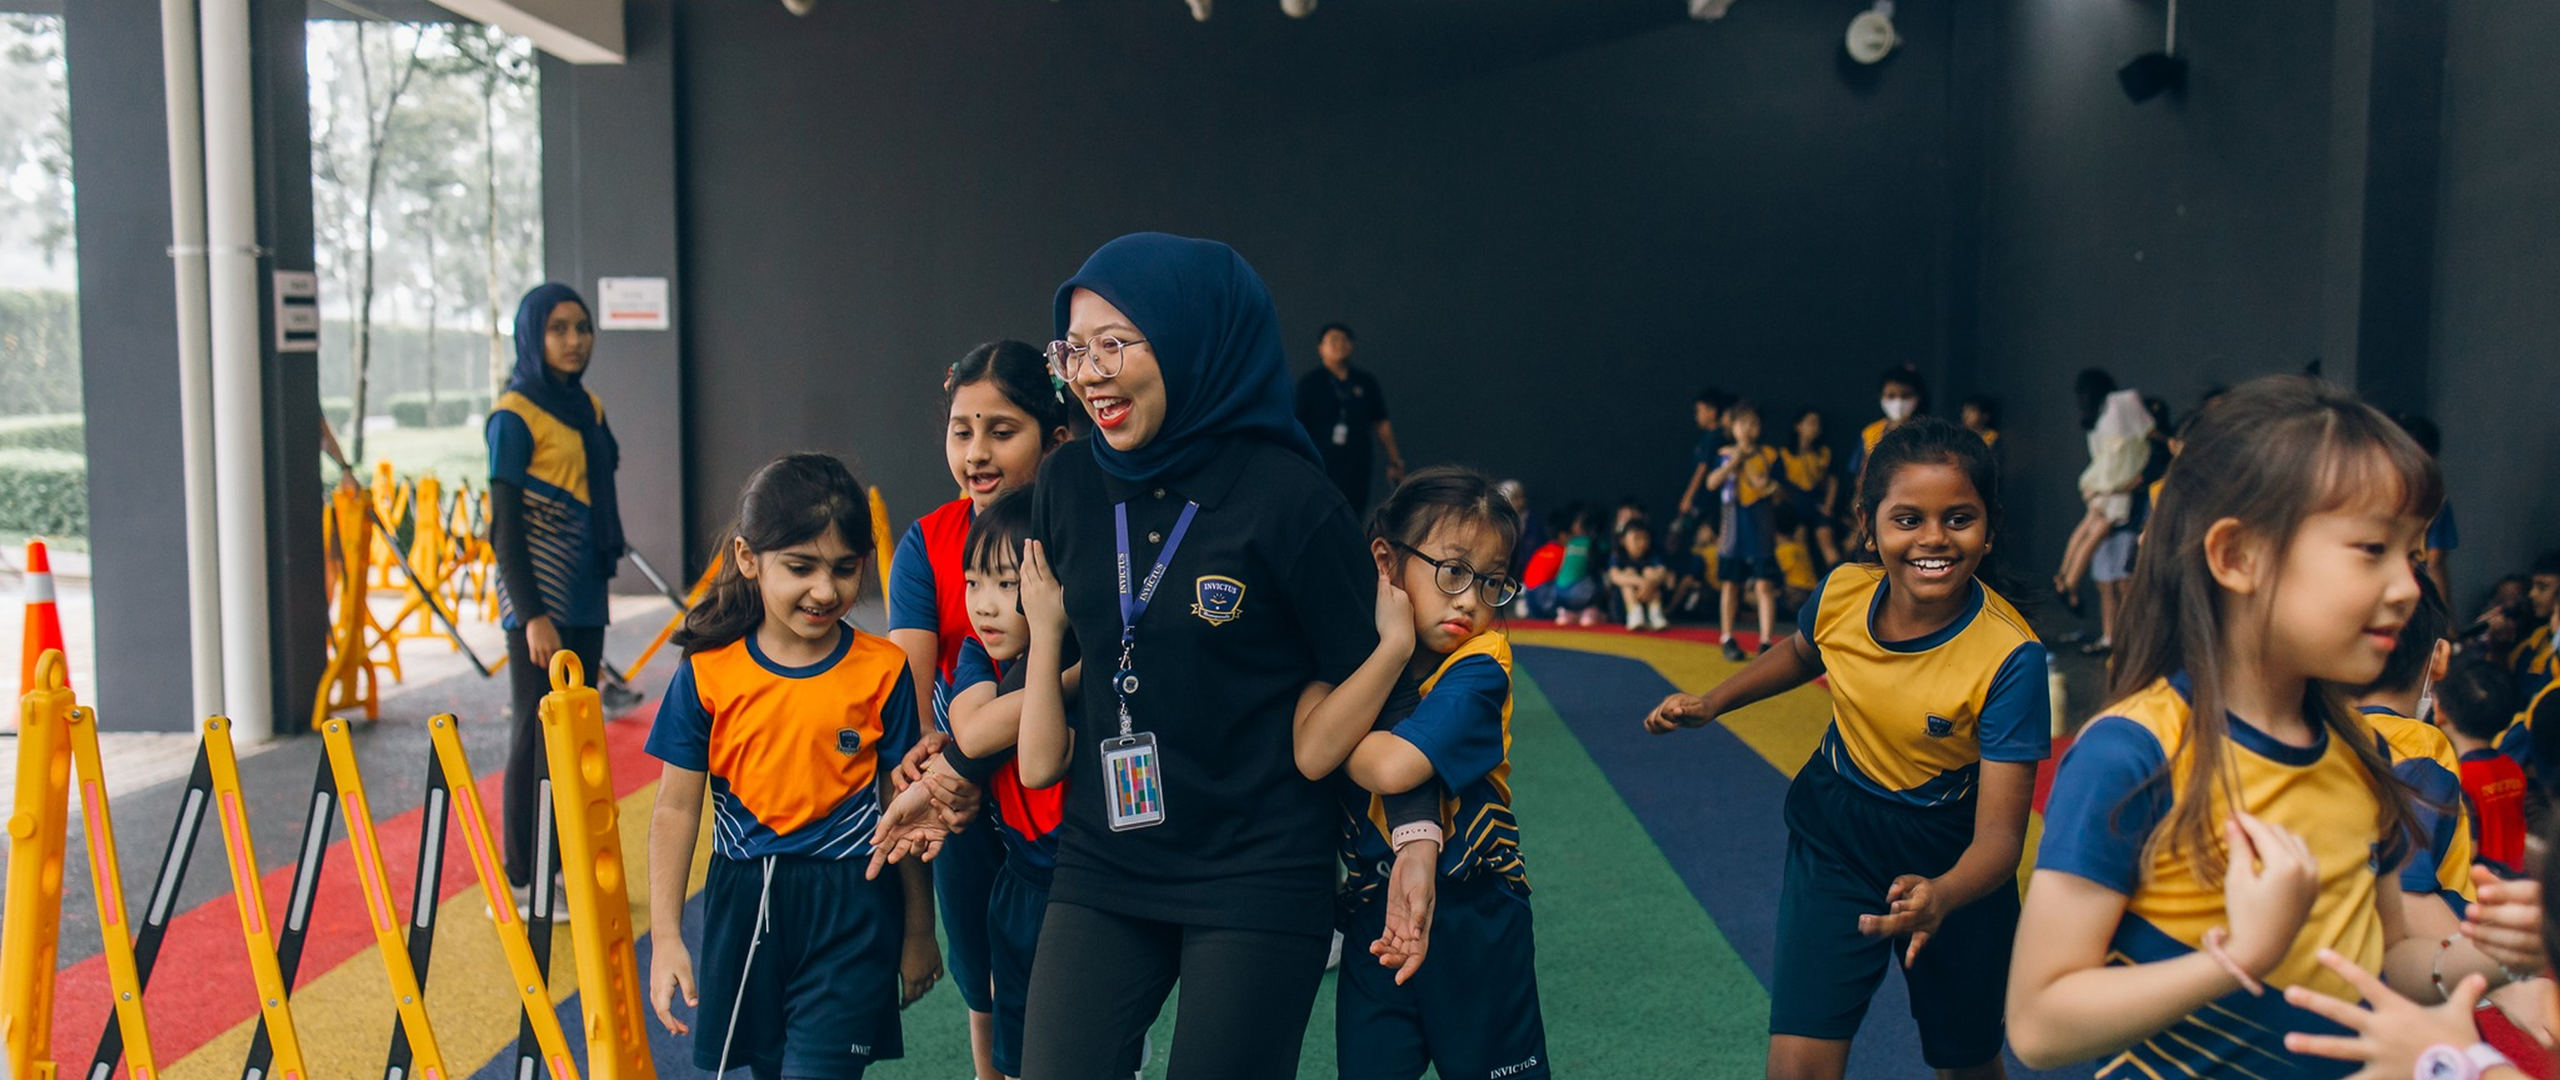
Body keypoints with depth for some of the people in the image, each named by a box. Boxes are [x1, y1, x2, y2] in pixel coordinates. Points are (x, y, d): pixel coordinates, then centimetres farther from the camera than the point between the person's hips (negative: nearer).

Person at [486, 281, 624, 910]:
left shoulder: (588, 407, 12)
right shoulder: (515, 416, -10)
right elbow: (505, 526, -13)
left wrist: (600, 578, 16)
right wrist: (532, 615, -18)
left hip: (584, 594, 7)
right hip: (540, 598, -7)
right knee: (536, 732, -2)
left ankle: (564, 867, 22)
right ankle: (522, 882, 8)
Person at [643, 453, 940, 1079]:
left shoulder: (882, 671, -7)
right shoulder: (707, 673, -5)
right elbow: (676, 809, -1)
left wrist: (918, 931, 6)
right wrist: (665, 935, -5)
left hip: (851, 913, -2)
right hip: (742, 906, 2)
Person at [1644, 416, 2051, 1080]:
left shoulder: (2009, 656, -27)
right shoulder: (1842, 593, -16)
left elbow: (2000, 833, -29)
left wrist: (1941, 898, -49)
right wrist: (1710, 704, 1)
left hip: (1952, 864, -2)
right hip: (1834, 837, 2)